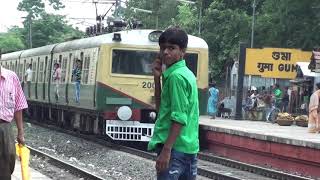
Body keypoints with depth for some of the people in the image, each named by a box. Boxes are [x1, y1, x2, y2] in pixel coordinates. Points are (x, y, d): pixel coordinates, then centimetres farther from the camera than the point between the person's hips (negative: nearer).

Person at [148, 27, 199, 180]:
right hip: (189, 147, 10)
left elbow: (179, 118, -19)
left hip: (175, 148, -10)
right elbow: (161, 108, 19)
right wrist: (157, 78, 9)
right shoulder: (186, 73, 15)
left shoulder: (176, 76, -13)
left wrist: (166, 150, -22)